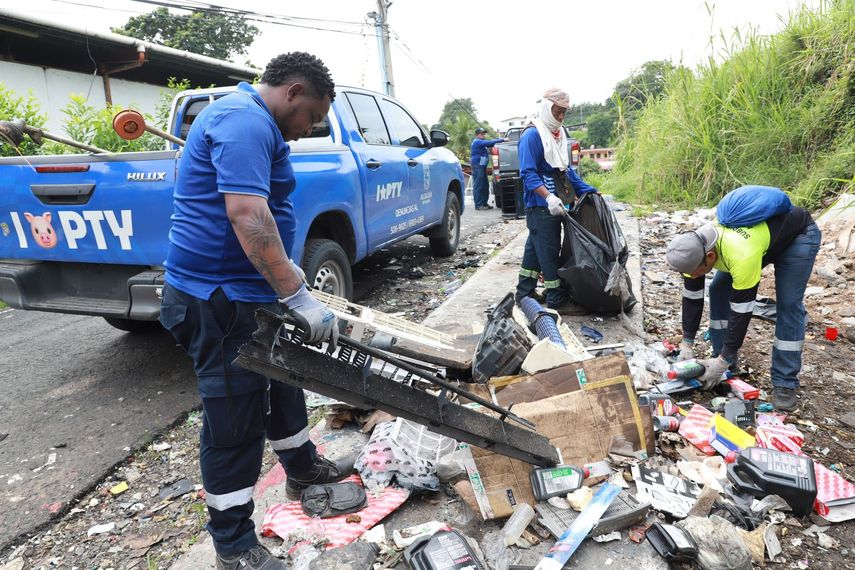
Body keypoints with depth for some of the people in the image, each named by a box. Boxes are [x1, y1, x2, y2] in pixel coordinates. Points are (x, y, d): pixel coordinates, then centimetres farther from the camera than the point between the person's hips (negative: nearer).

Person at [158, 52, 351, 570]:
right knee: (235, 416, 1)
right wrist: (299, 297, -28)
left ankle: (303, 468, 46)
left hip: (251, 290, 11)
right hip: (221, 299, -11)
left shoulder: (253, 123, 18)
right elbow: (247, 217, -29)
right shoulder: (245, 120, -17)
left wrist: (292, 284, 21)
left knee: (282, 382, 24)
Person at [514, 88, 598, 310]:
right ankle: (556, 299, 8)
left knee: (534, 249, 13)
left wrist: (587, 190, 15)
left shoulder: (558, 135, 14)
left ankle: (524, 293, 23)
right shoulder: (532, 136, -13)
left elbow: (566, 169, 21)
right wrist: (549, 197, -33)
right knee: (549, 251, -2)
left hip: (553, 205, 9)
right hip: (540, 206, -9)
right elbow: (528, 173, -21)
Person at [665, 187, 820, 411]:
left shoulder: (742, 255, -45)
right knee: (719, 290, -5)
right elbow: (692, 298, -14)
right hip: (756, 229, 6)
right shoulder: (694, 247, -25)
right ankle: (721, 357, 8)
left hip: (798, 234, -6)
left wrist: (723, 362, -30)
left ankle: (785, 383, -7)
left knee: (788, 304, -16)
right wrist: (686, 344, -14)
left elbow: (742, 311, -37)